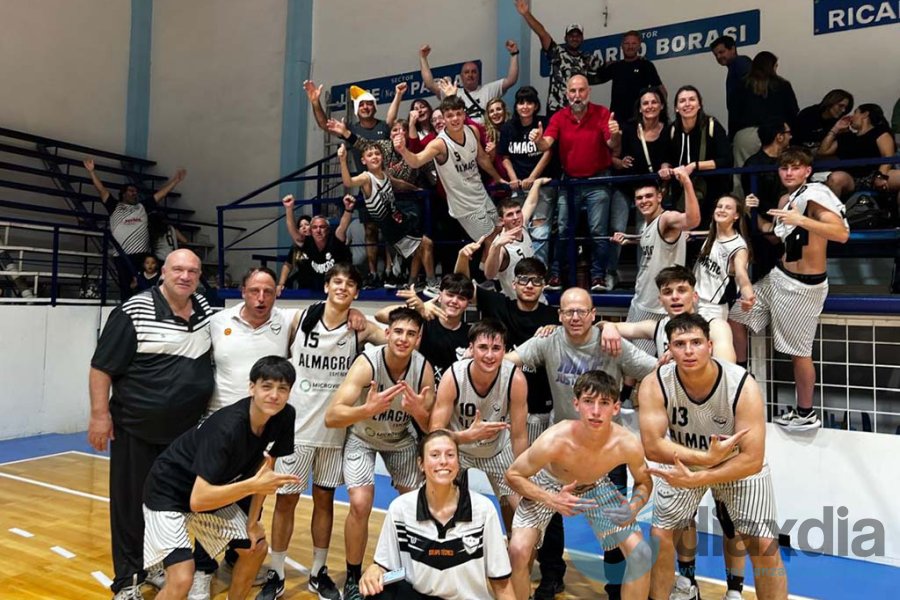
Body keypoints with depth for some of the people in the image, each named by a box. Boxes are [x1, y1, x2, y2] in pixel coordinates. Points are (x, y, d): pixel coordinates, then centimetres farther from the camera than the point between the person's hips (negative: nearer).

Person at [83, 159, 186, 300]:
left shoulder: (143, 207, 19)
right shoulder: (115, 207, 13)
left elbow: (162, 192, 17)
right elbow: (101, 189, 6)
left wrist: (176, 180, 14)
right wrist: (91, 171, -3)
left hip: (143, 254, 2)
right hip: (122, 255, -2)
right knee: (126, 288, 0)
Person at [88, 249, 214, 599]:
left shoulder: (205, 309, 3)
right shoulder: (134, 313, -14)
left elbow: (214, 358, 20)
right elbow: (101, 367, -11)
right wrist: (100, 415, -14)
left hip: (187, 431, 5)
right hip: (136, 430, -5)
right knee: (131, 504, 7)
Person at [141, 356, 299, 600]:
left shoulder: (284, 417, -15)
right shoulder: (227, 428, -35)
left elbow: (264, 470, -1)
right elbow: (198, 499, -35)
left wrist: (252, 522, 0)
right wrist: (253, 485, -38)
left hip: (216, 493, 8)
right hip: (170, 493, -7)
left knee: (256, 548, 11)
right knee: (181, 579, -21)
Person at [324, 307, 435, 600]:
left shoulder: (423, 368, -22)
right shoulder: (367, 363, -32)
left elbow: (432, 428, -15)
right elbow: (331, 417, -37)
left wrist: (419, 412, -38)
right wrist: (368, 409, -54)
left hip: (401, 439, 3)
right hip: (362, 438, -3)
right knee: (360, 504, -18)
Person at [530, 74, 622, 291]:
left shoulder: (602, 113, -6)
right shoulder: (559, 117, -1)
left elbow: (613, 146, -13)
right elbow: (546, 145, -14)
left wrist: (615, 135, -37)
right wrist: (538, 140, -38)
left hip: (597, 182, -2)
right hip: (569, 181, 2)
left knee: (599, 231, -3)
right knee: (562, 231, 6)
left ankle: (598, 277, 7)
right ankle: (555, 275, 14)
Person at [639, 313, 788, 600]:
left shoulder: (743, 386, -32)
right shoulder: (655, 385, -28)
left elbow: (752, 460, -32)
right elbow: (652, 445, -27)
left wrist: (694, 479, -36)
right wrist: (707, 457, -34)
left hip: (741, 465, -1)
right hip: (684, 462, 1)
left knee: (764, 545, -6)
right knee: (660, 535, 2)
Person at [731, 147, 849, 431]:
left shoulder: (815, 194, -17)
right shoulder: (785, 199, 9)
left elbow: (842, 233, -30)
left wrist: (801, 221, -39)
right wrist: (755, 214, 7)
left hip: (803, 285, -9)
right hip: (779, 276, 9)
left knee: (799, 351, 1)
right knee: (736, 317, 13)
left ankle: (806, 415, 17)